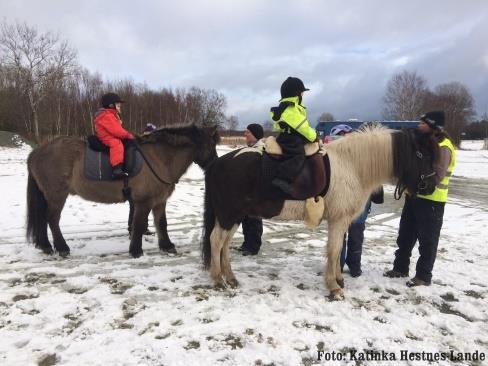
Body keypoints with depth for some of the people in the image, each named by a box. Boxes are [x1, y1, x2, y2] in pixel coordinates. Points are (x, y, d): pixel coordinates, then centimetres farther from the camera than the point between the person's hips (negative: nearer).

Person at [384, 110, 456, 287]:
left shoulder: (443, 147, -16)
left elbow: (438, 177, -24)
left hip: (431, 201, -9)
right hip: (414, 197, 9)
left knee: (427, 241, 4)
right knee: (405, 235, 15)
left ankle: (423, 276, 16)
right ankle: (400, 267, 28)